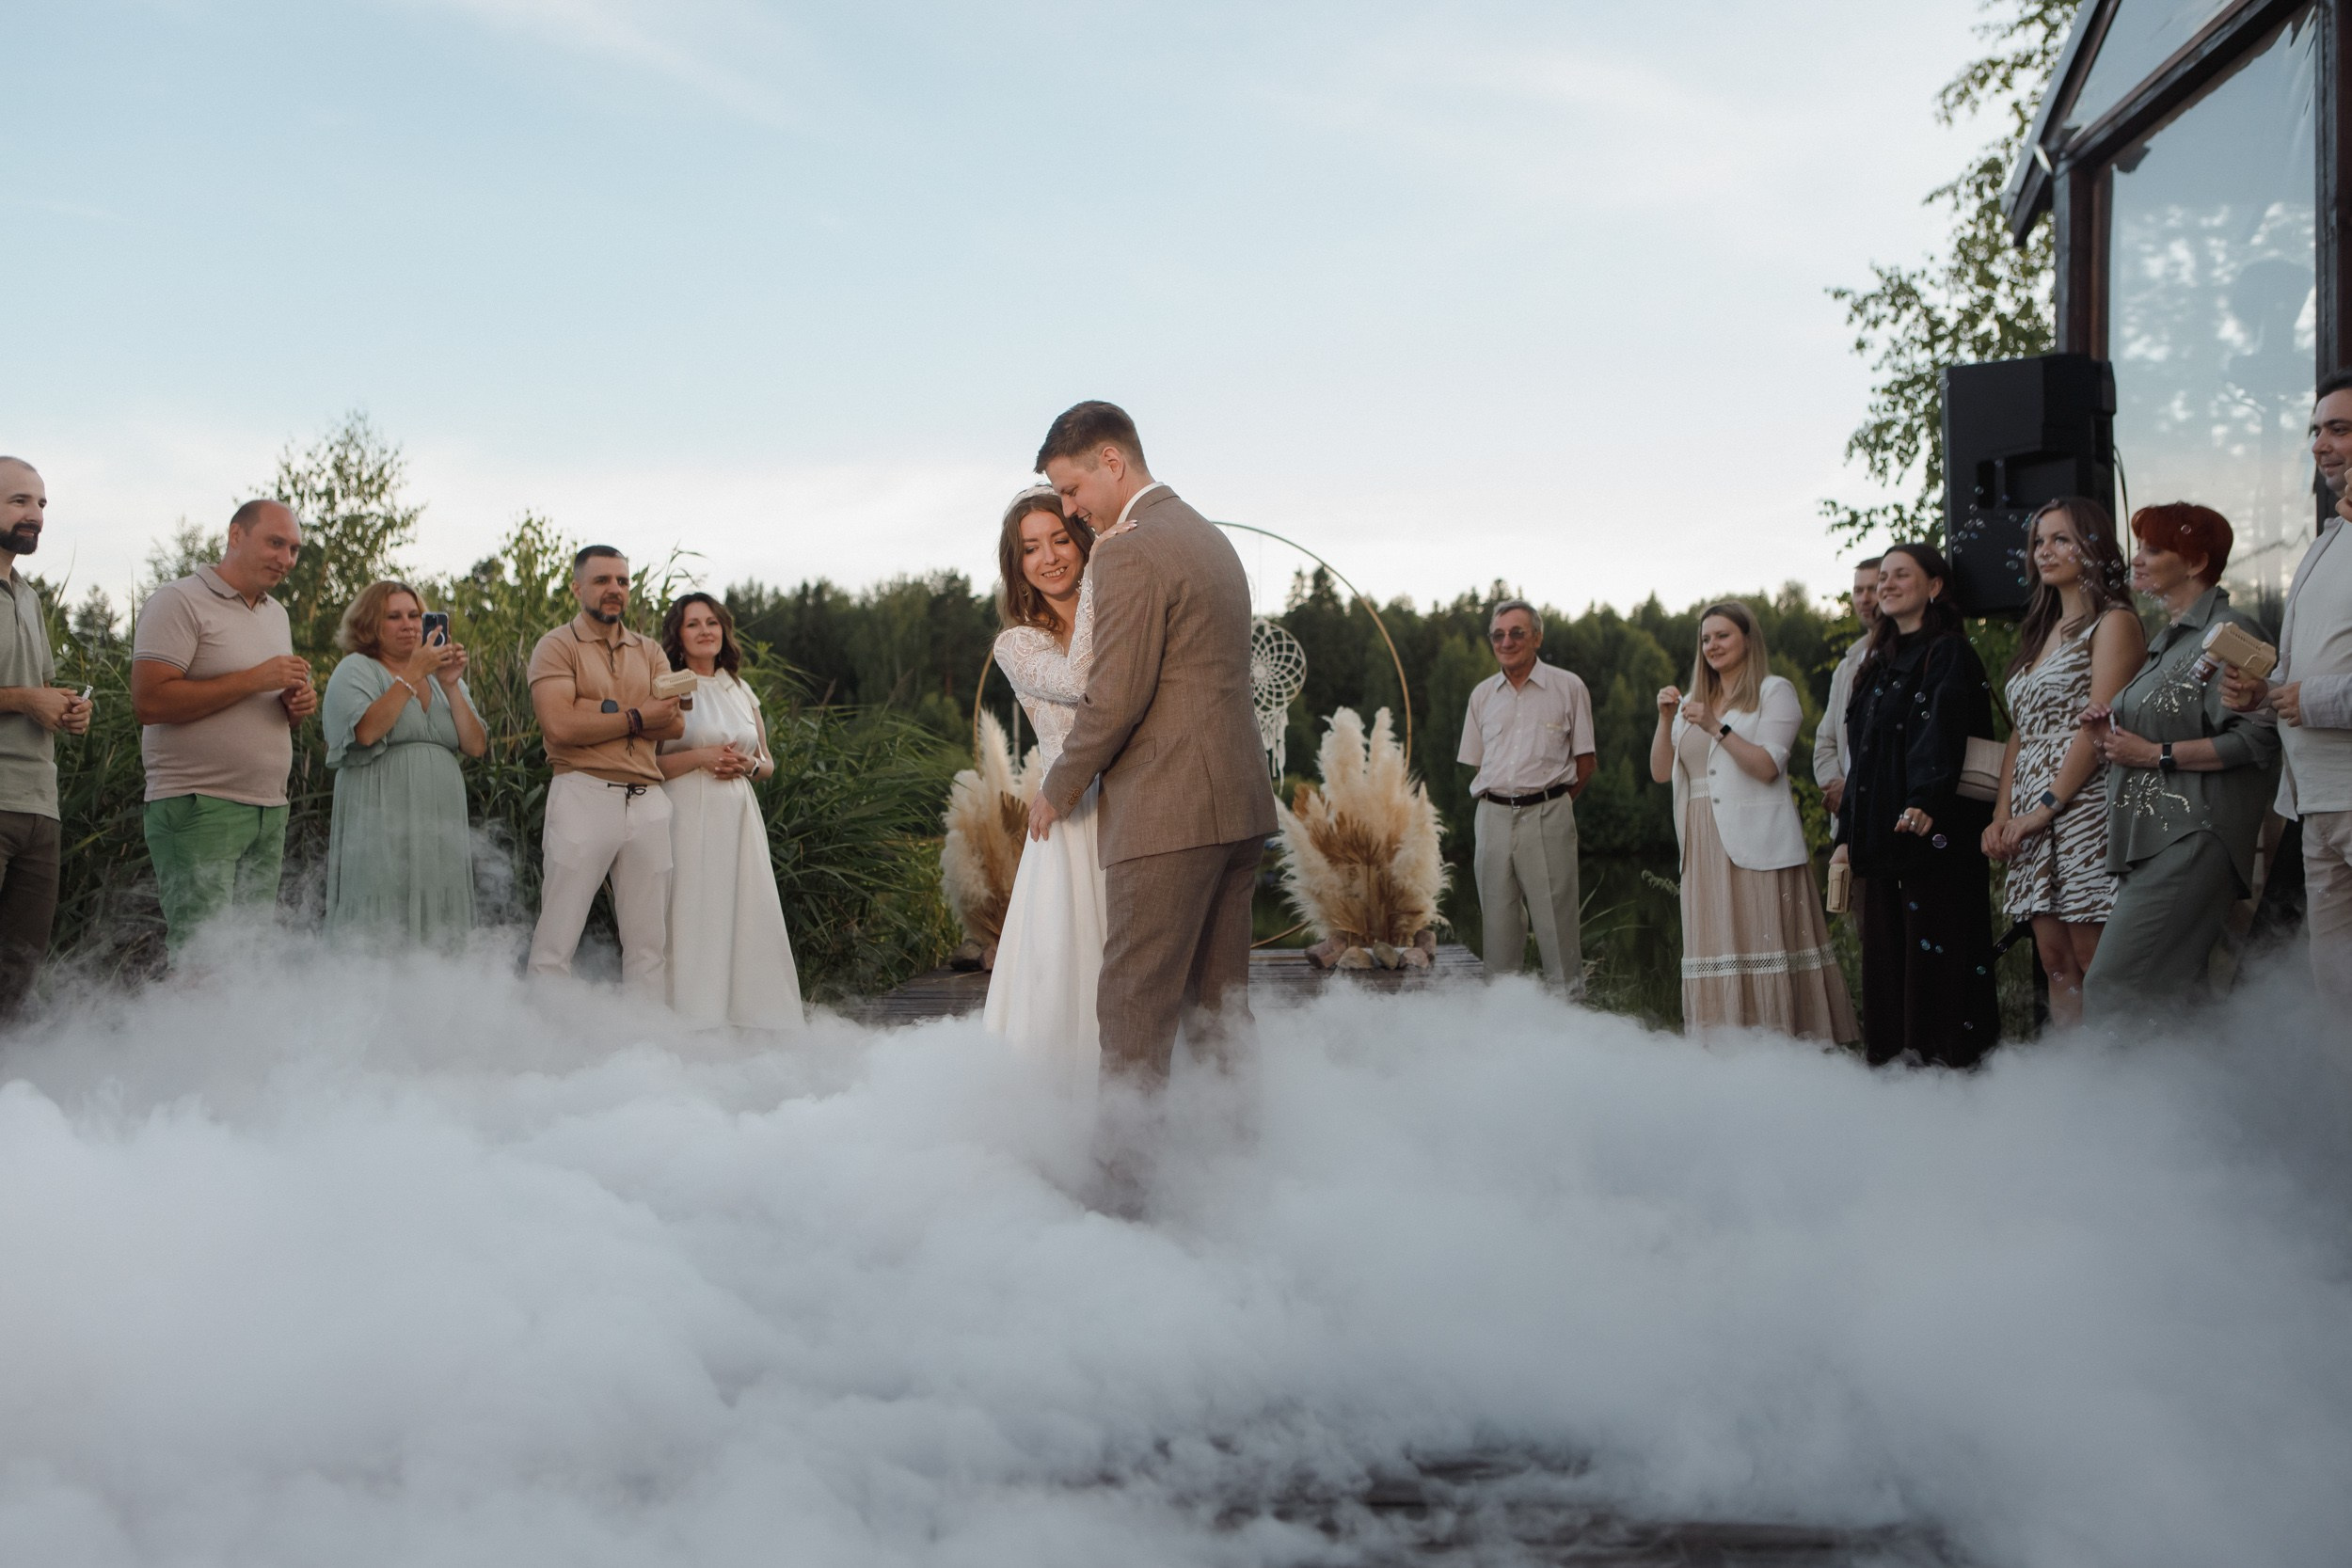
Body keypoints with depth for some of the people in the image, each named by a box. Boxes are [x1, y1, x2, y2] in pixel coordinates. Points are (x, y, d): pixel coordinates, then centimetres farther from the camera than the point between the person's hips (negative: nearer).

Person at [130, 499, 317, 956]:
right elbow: (149, 701, -16)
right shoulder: (179, 602, -5)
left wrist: (297, 704, 5)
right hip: (199, 807, -8)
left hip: (270, 810, 8)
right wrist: (254, 680, -16)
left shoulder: (277, 614, 21)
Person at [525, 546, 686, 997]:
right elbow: (560, 725, -14)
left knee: (650, 942, 6)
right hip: (583, 794, -5)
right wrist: (636, 716, -6)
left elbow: (674, 723, 3)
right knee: (557, 939, -5)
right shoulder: (557, 646, 2)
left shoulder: (650, 652, 18)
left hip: (648, 801, 5)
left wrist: (601, 710, -9)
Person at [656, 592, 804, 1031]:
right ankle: (695, 1022, -5)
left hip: (738, 817, 5)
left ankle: (750, 1017, 3)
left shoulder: (741, 691, 17)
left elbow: (767, 761, 22)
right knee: (693, 917, -8)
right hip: (687, 817, -5)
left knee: (747, 913, 0)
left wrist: (748, 765, 0)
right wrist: (700, 756, -14)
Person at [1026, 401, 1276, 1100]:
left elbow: (1114, 699, -17)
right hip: (1239, 804, 9)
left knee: (1136, 1005, -5)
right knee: (1218, 997, 14)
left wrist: (1058, 788, -3)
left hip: (1167, 813, -9)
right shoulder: (1210, 537, 18)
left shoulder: (1128, 552, -12)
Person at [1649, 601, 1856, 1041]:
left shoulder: (1774, 692, 4)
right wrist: (1666, 719, -1)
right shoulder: (1694, 702, 21)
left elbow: (1768, 767, -9)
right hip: (1705, 845, 5)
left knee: (1764, 945, -8)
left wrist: (1718, 728, -17)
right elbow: (1660, 772, 13)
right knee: (1715, 952, 1)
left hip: (1756, 842, -5)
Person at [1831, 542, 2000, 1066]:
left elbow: (1941, 733, -19)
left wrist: (1924, 802, -34)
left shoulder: (1948, 654, -4)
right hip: (1881, 837, 8)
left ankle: (1952, 1060, -5)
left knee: (1936, 957, -8)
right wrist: (1847, 835, 15)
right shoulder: (1879, 664, 20)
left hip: (1935, 831, -8)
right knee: (1886, 961, 6)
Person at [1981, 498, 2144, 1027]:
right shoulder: (2042, 632, 22)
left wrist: (2046, 806, -16)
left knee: (2095, 966, -10)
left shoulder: (2113, 622, -3)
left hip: (2082, 806, -8)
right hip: (2032, 824, 8)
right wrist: (2002, 817, 6)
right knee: (2055, 961, 4)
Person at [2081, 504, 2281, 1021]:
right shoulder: (2169, 639, 22)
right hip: (2150, 841, 10)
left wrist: (2155, 754, -14)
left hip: (2190, 839, -10)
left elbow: (2256, 741, -18)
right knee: (2173, 992, 5)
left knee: (2113, 985, -16)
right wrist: (2113, 737, 10)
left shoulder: (2230, 633, -7)